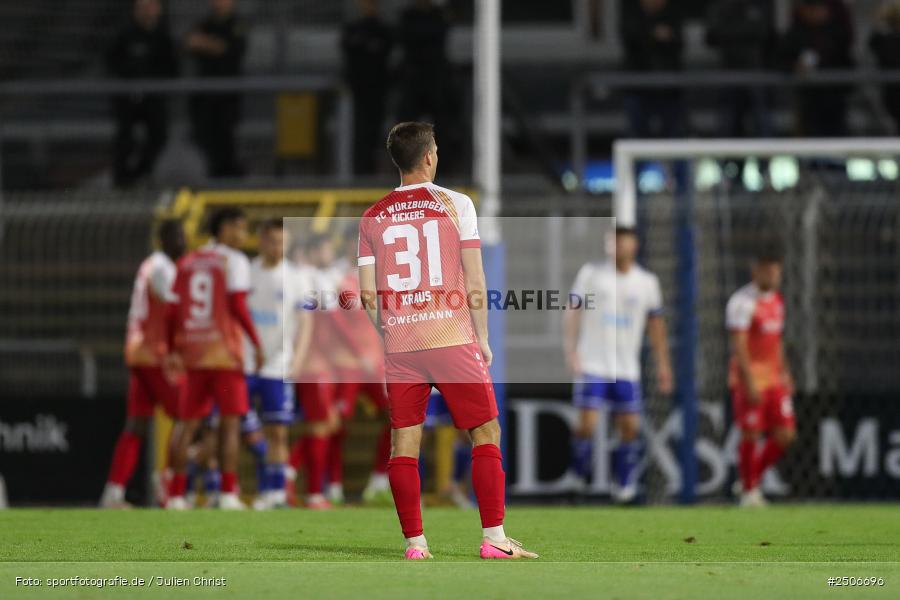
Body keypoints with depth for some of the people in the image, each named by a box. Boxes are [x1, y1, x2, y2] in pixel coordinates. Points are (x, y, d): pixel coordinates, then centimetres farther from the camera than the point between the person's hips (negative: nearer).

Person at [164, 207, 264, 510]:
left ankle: (176, 495, 5)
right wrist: (257, 345, -11)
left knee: (189, 424, 9)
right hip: (224, 351, -5)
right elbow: (238, 305, -14)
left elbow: (174, 309, 12)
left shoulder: (187, 262, 13)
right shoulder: (234, 261, -4)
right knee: (230, 422, -2)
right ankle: (228, 494, -9)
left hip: (193, 350, 5)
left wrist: (173, 350, 20)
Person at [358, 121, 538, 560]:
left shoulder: (373, 217, 8)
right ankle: (493, 538, -1)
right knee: (486, 434, 5)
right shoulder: (454, 204, -1)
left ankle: (414, 542, 3)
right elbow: (474, 284, -3)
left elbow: (368, 295, 7)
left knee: (404, 443, 6)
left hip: (398, 343, 3)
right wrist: (482, 338, 6)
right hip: (452, 338, -3)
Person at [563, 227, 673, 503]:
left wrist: (663, 363, 13)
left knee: (630, 427, -2)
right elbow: (573, 311, 0)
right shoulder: (591, 273, 1)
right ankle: (580, 475, 11)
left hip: (627, 369, 2)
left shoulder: (647, 282, 8)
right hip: (592, 365, -2)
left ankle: (624, 482, 12)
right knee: (587, 424, -11)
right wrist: (571, 350, -10)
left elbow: (655, 323, 15)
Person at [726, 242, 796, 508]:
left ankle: (752, 480, 18)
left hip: (774, 379, 7)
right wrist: (749, 383, -22)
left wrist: (785, 373, 20)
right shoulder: (742, 301, -12)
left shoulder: (776, 300, 14)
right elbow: (738, 345, -17)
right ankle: (748, 491, 8)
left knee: (785, 434, 1)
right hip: (749, 379, -7)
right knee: (751, 435, -5)